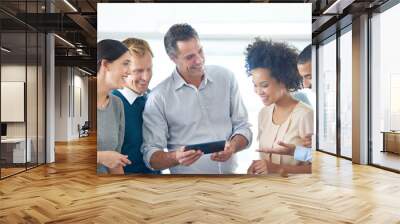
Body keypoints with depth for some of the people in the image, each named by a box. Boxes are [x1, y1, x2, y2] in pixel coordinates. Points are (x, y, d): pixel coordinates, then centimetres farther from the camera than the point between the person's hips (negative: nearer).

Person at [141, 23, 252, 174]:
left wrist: (232, 146, -11)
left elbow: (242, 127, 9)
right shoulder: (159, 97, -5)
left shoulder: (226, 77, 5)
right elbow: (150, 156, -4)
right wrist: (175, 157, -23)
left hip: (230, 172, 3)